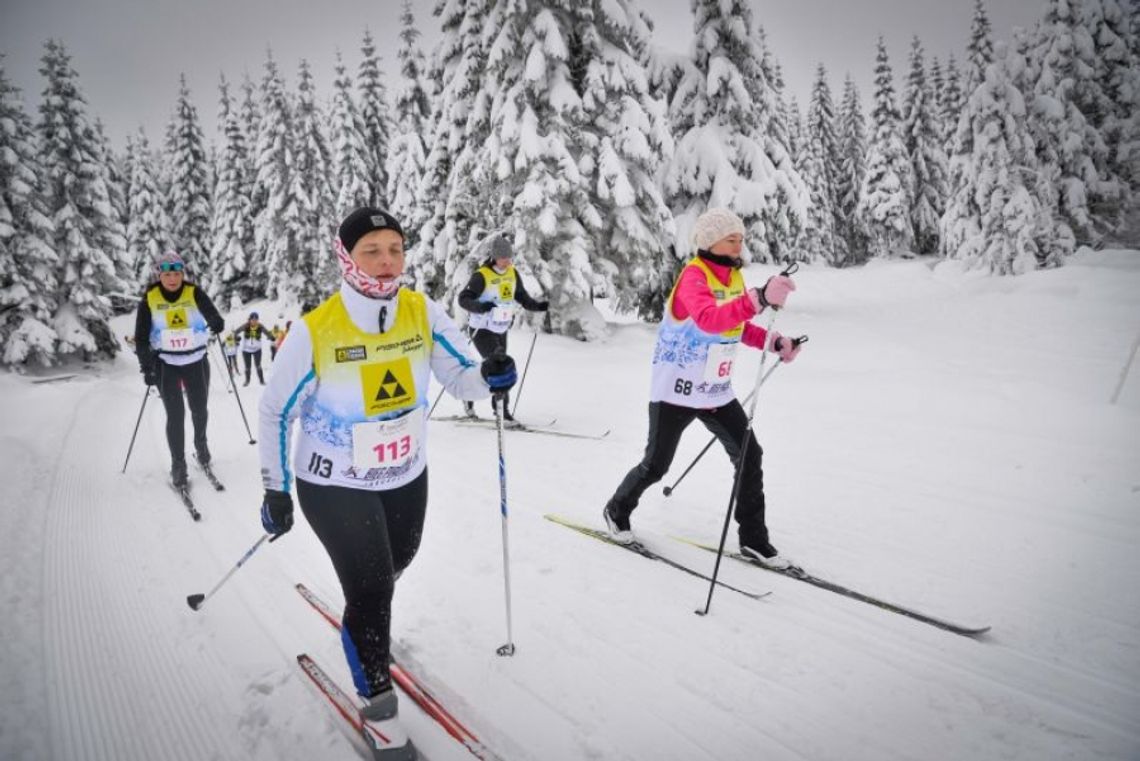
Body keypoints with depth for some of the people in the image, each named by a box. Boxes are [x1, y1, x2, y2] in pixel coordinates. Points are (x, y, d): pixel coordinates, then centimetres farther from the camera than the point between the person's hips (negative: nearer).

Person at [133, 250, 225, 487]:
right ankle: (178, 465, 8)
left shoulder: (195, 293, -10)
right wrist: (146, 366, -10)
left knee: (199, 409, 12)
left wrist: (217, 323, -44)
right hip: (166, 364, -1)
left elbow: (213, 316, -19)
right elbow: (141, 337, -3)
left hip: (196, 361, 1)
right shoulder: (150, 299, -8)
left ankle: (200, 443, 42)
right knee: (175, 414, -4)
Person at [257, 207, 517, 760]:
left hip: (406, 476, 5)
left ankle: (367, 625, 61)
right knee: (371, 592, -4)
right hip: (334, 485, -4)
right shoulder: (314, 331, -23)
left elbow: (459, 377, -8)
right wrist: (275, 490, -6)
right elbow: (276, 412, -10)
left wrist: (490, 376, -32)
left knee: (394, 566, 25)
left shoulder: (424, 313, -15)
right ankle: (379, 706, 23)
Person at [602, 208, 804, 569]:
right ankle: (617, 511, 32)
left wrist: (774, 342, 3)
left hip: (716, 392, 7)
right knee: (655, 466, 5)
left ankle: (753, 537, 17)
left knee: (749, 456, 4)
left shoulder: (733, 276, 4)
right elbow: (709, 319, -42)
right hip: (676, 391, -7)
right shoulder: (693, 276, -21)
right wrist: (759, 299, -53)